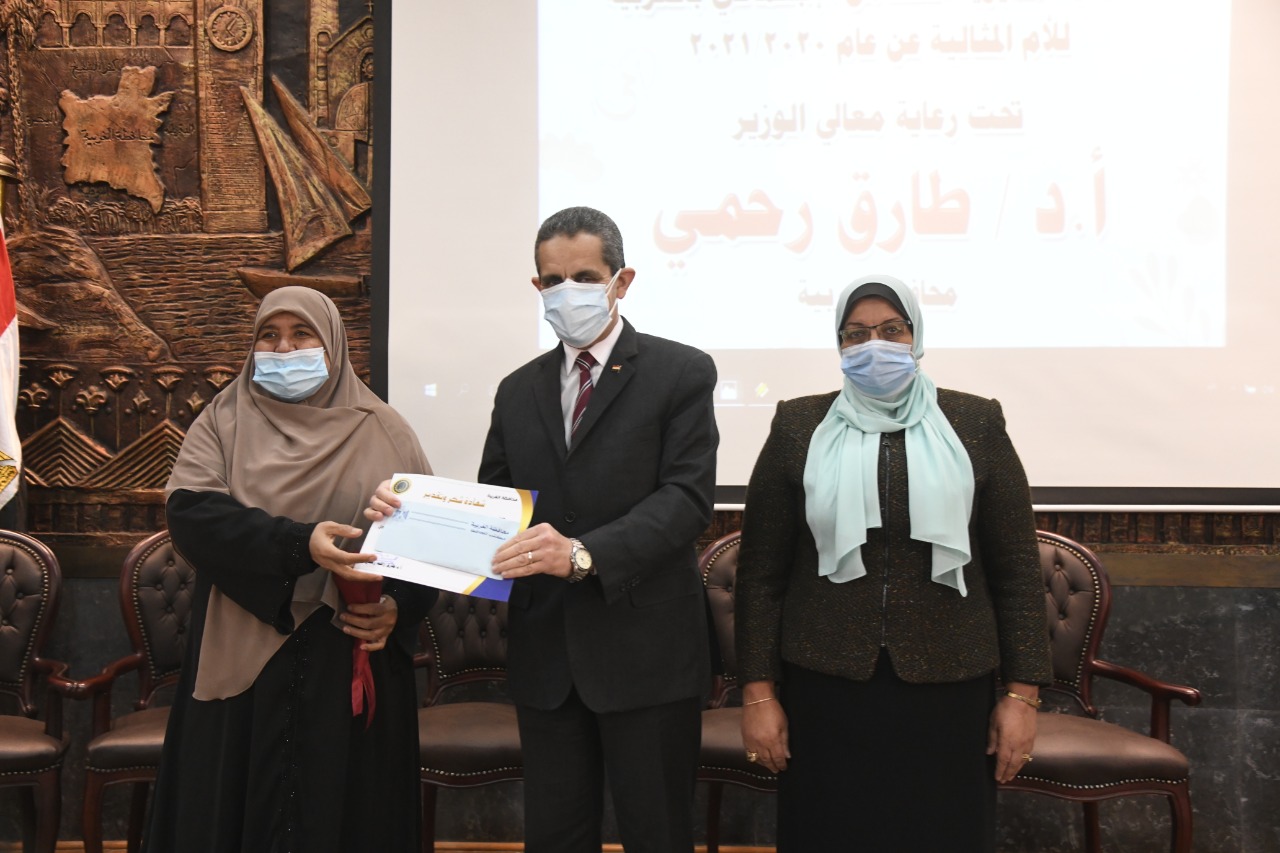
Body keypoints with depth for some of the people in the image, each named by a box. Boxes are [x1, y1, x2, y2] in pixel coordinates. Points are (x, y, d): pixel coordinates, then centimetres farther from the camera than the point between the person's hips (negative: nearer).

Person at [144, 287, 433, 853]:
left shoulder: (382, 432, 6)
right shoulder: (223, 422, 6)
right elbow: (189, 511, -12)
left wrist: (398, 605, -14)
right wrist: (300, 543, -25)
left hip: (354, 669, 0)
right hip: (246, 664, 0)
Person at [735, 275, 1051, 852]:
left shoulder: (975, 426, 2)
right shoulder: (799, 428, 2)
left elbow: (1016, 569, 3)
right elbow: (761, 571, 2)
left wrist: (1021, 693, 0)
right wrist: (758, 693, -1)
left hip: (947, 688, 0)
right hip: (826, 686, 0)